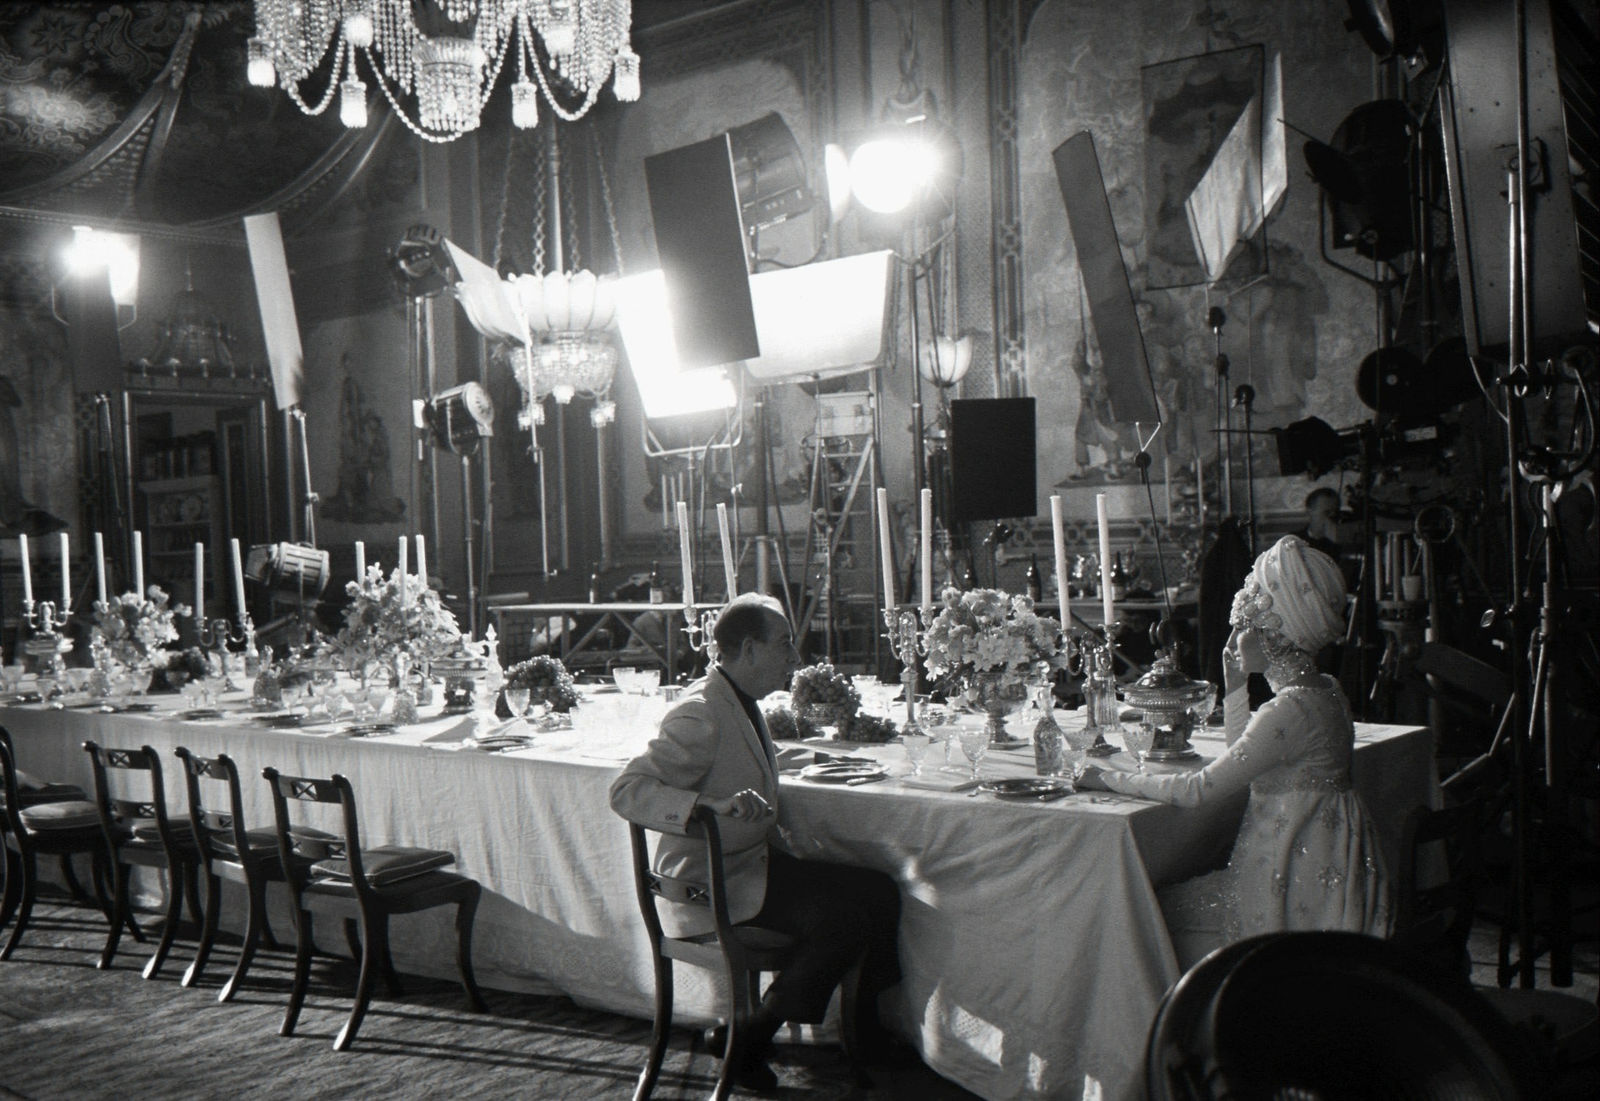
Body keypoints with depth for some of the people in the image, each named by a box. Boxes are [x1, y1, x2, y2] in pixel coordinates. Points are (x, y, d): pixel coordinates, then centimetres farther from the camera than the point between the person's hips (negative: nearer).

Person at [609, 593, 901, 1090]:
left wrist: (792, 859, 12)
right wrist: (714, 805, -39)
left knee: (879, 893, -2)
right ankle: (750, 1044, -7)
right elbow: (626, 791, -28)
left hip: (753, 862, 9)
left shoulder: (743, 704, 11)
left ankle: (866, 1036, 11)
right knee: (842, 918, -22)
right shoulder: (700, 715, -19)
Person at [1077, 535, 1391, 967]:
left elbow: (1199, 789, -22)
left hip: (1296, 890, -10)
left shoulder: (1293, 709, -23)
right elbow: (1243, 754, 23)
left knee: (1163, 911, 0)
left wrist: (1112, 779, -12)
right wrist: (1234, 683, 15)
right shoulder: (1322, 690, 8)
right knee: (1171, 899, 12)